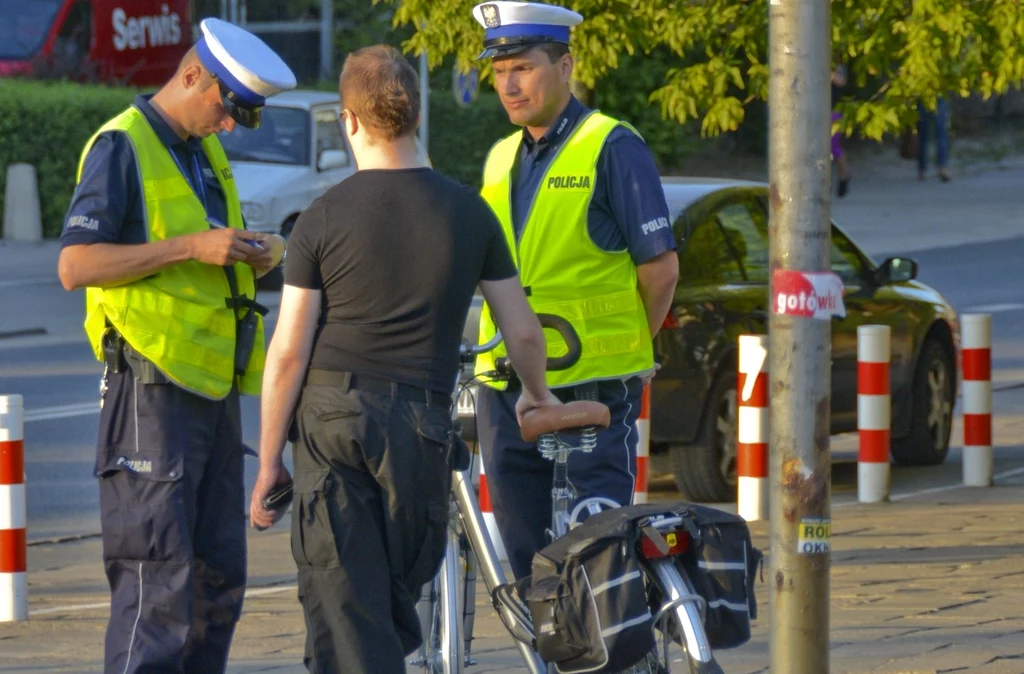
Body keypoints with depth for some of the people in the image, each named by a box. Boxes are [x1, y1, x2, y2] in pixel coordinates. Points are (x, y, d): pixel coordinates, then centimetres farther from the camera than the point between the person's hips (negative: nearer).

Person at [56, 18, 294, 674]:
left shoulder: (206, 152, 18)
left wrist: (247, 256, 5)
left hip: (213, 388, 9)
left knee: (219, 577, 8)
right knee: (158, 576, -12)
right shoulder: (123, 148, -8)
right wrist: (192, 248, -21)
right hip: (153, 385, -9)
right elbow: (76, 265, -17)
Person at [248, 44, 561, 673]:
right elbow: (523, 329, 11)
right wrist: (536, 396, 32)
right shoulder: (469, 212, 4)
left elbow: (288, 351, -4)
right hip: (423, 422, 2)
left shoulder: (325, 218, -3)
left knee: (342, 607, -3)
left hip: (331, 415, -2)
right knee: (399, 597, 15)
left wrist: (268, 461, 3)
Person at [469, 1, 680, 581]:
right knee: (528, 559, 7)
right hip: (508, 393, 6)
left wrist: (626, 350, 2)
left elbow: (660, 267, -5)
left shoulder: (611, 148, -5)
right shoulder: (502, 160, 15)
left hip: (594, 392, -6)